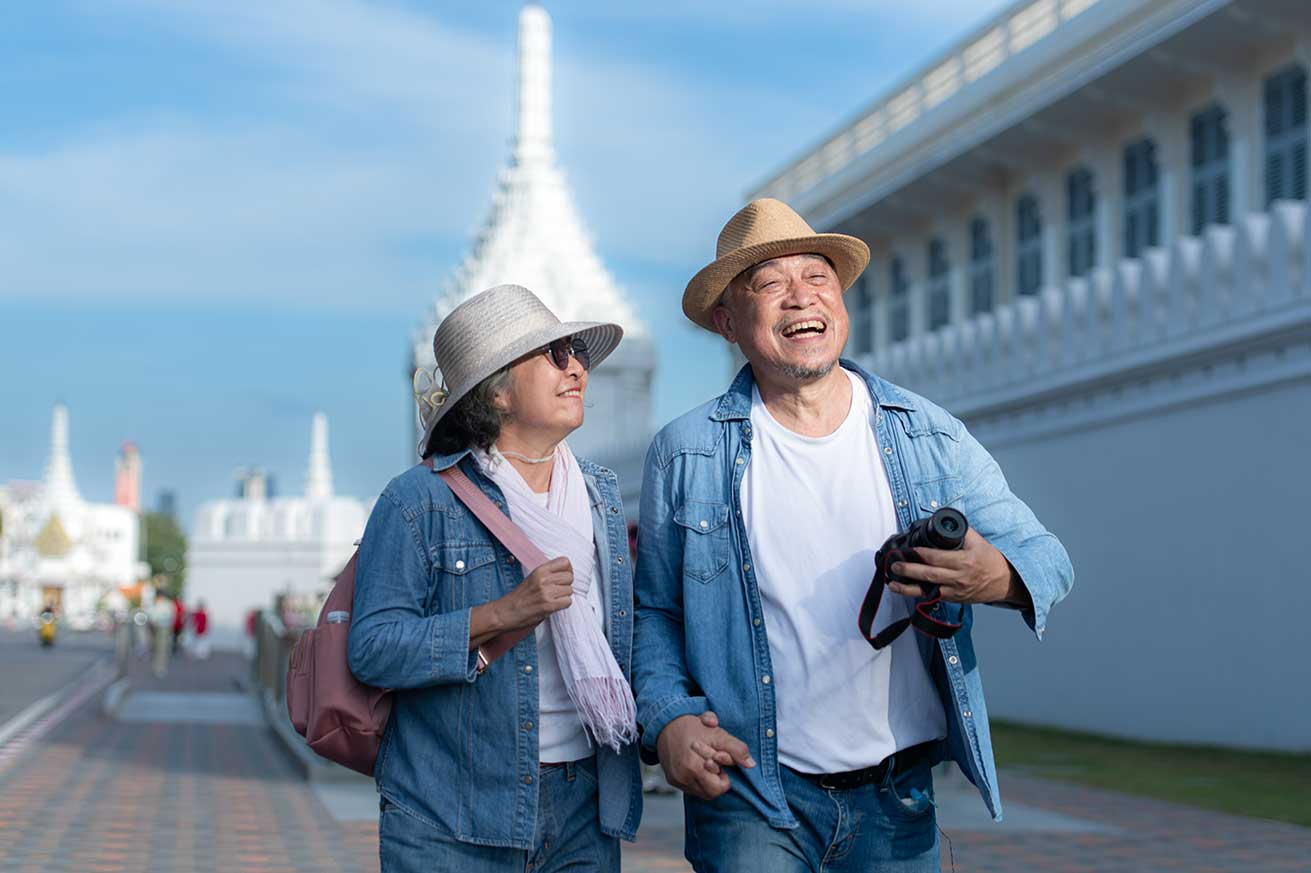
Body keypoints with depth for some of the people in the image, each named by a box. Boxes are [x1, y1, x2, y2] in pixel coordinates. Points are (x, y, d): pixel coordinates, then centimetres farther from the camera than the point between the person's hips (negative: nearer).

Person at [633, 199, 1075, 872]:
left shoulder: (932, 438, 3)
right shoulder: (685, 455, 0)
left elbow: (1047, 557, 4)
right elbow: (654, 609, 6)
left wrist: (1001, 578, -19)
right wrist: (667, 719, -11)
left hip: (898, 793, 2)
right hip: (752, 791, -2)